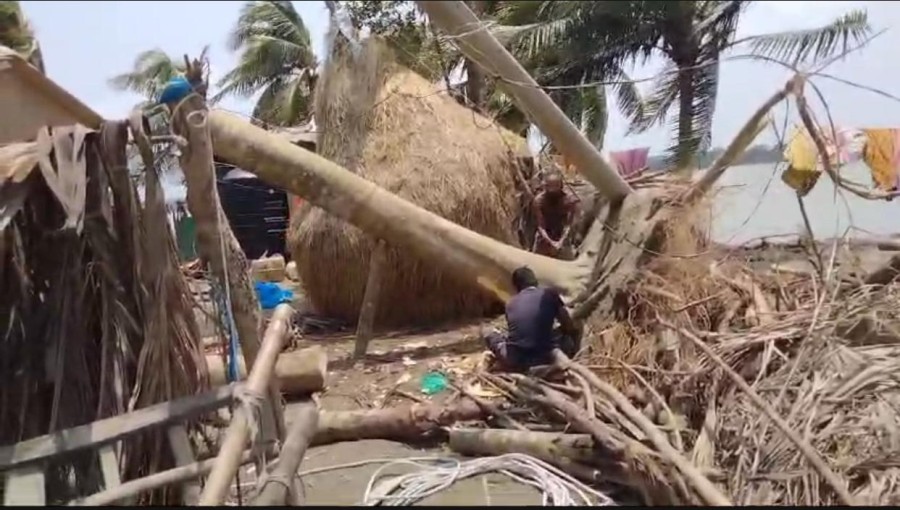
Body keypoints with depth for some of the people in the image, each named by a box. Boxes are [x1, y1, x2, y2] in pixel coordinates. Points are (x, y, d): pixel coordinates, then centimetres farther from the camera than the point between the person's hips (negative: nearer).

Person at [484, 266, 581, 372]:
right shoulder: (549, 294, 4)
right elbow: (570, 328, 9)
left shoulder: (511, 303, 13)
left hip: (514, 362, 4)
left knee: (491, 335, 31)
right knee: (567, 333, 23)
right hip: (543, 359, -4)